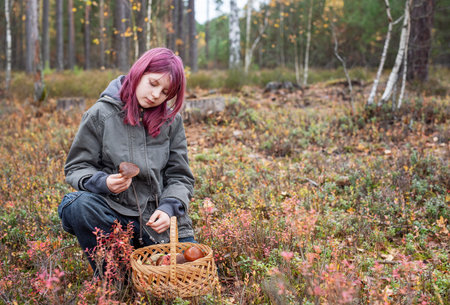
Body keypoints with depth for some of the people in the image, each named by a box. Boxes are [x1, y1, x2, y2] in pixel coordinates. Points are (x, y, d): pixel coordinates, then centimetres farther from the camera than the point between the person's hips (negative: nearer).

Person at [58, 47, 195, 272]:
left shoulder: (171, 120, 6)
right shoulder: (101, 114, -3)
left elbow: (180, 177, 7)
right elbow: (76, 167, 1)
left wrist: (168, 208, -13)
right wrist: (103, 182, -20)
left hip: (160, 216, 3)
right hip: (114, 210, -2)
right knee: (77, 206, -33)